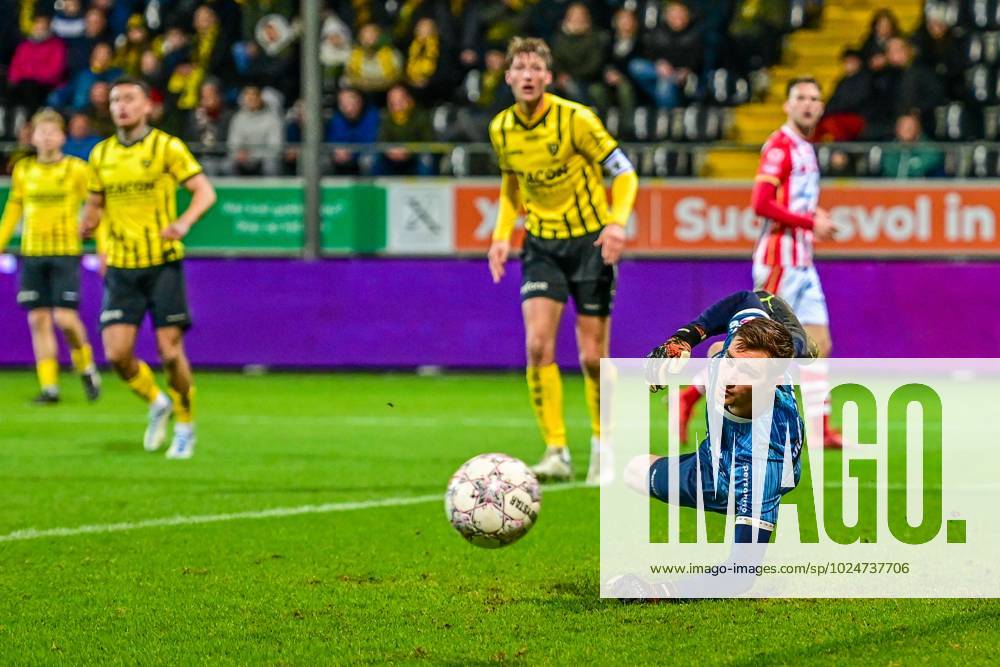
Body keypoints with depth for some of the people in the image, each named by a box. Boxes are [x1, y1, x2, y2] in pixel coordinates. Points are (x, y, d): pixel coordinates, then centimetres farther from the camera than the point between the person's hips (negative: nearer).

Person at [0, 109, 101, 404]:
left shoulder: (76, 169, -1)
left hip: (66, 252, -4)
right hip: (32, 254, 4)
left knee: (65, 317, -11)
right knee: (38, 319, 0)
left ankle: (87, 369, 14)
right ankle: (49, 387, 5)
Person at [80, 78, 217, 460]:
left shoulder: (167, 147, -4)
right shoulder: (101, 155, 9)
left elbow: (205, 192, -7)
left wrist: (183, 223, -25)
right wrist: (86, 223, -1)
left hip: (162, 264, -3)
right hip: (121, 268, 4)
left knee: (170, 352, -5)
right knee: (116, 353, -7)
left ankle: (185, 427, 16)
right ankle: (156, 404, 21)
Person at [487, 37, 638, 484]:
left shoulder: (574, 119, -15)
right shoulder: (501, 129, -1)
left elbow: (623, 173, -9)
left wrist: (617, 221, -25)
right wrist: (502, 234, 5)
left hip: (590, 240, -3)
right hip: (542, 243, 3)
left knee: (592, 357, -1)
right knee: (538, 345, -15)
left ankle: (602, 444, 22)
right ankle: (556, 452, -10)